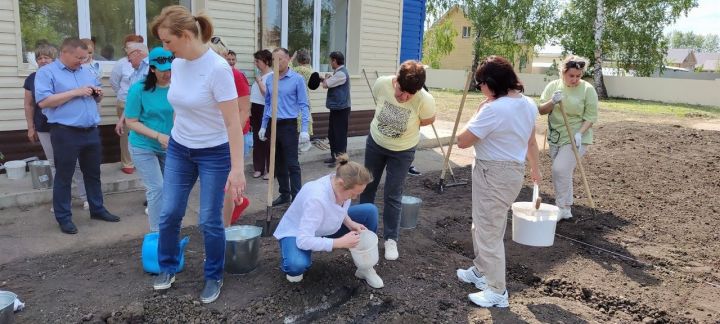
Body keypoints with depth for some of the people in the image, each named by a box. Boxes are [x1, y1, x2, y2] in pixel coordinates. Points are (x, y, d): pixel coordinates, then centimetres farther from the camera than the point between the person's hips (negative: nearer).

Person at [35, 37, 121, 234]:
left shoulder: (86, 72, 15)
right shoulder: (46, 72, -4)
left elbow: (97, 99, 22)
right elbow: (43, 101, -16)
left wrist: (98, 94, -2)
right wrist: (76, 92, -18)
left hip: (91, 131, 6)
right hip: (65, 133, -6)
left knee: (93, 173, 15)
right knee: (64, 177, 4)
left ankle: (97, 209, 27)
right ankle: (64, 217, 13)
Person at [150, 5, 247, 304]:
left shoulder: (217, 68, -22)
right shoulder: (177, 64, -1)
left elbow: (233, 122, -24)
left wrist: (236, 169, -27)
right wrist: (174, 139, 19)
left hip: (214, 153, -6)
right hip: (179, 149, 6)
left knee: (209, 221, 1)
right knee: (169, 213, 9)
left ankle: (213, 278, 23)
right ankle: (167, 268, 33)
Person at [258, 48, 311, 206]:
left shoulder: (297, 79, -7)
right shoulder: (269, 79, 7)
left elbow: (303, 105, -8)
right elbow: (267, 103, 14)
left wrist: (304, 130, -15)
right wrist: (263, 126, 12)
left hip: (288, 125, -5)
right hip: (273, 125, 6)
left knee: (292, 164, -5)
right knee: (278, 163, 12)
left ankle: (297, 197, 1)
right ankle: (284, 194, 24)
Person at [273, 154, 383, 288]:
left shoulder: (342, 185, -20)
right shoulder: (316, 198, -41)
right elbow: (304, 240, -39)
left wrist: (350, 223, -16)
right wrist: (341, 242, -37)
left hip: (327, 228, 7)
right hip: (297, 233, -7)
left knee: (370, 211, -10)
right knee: (297, 264, -40)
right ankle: (291, 263, 0)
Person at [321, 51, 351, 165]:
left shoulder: (341, 73, -19)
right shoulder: (338, 72, 15)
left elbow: (325, 85, -17)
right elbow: (330, 84, 23)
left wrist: (326, 77, 2)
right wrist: (327, 79, 8)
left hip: (341, 109, -10)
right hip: (335, 108, 10)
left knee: (340, 135, -2)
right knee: (332, 134, 15)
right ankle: (334, 156, 26)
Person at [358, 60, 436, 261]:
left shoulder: (425, 100, -32)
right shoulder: (381, 83, -26)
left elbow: (429, 120, -9)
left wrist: (407, 125, -8)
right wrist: (389, 123, 3)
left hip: (402, 150, -3)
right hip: (375, 142, 3)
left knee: (392, 196, 2)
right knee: (368, 186, 18)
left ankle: (391, 239, 20)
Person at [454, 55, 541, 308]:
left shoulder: (493, 109, -24)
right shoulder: (528, 104, 5)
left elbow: (462, 141, -19)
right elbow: (531, 141, 18)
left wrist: (478, 113, -6)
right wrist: (534, 168, 32)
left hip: (494, 175, -10)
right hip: (513, 171, 10)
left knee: (489, 233, 4)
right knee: (483, 227, 24)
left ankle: (497, 292, 16)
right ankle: (481, 271, 41)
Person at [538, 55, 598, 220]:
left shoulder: (587, 89, -9)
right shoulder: (553, 86, 1)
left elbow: (590, 117, -8)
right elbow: (541, 110, 0)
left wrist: (580, 133, -23)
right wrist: (552, 102, -20)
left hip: (575, 138, -5)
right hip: (555, 137, 5)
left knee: (560, 170, -17)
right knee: (563, 173, 13)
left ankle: (562, 209, -2)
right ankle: (566, 209, 26)